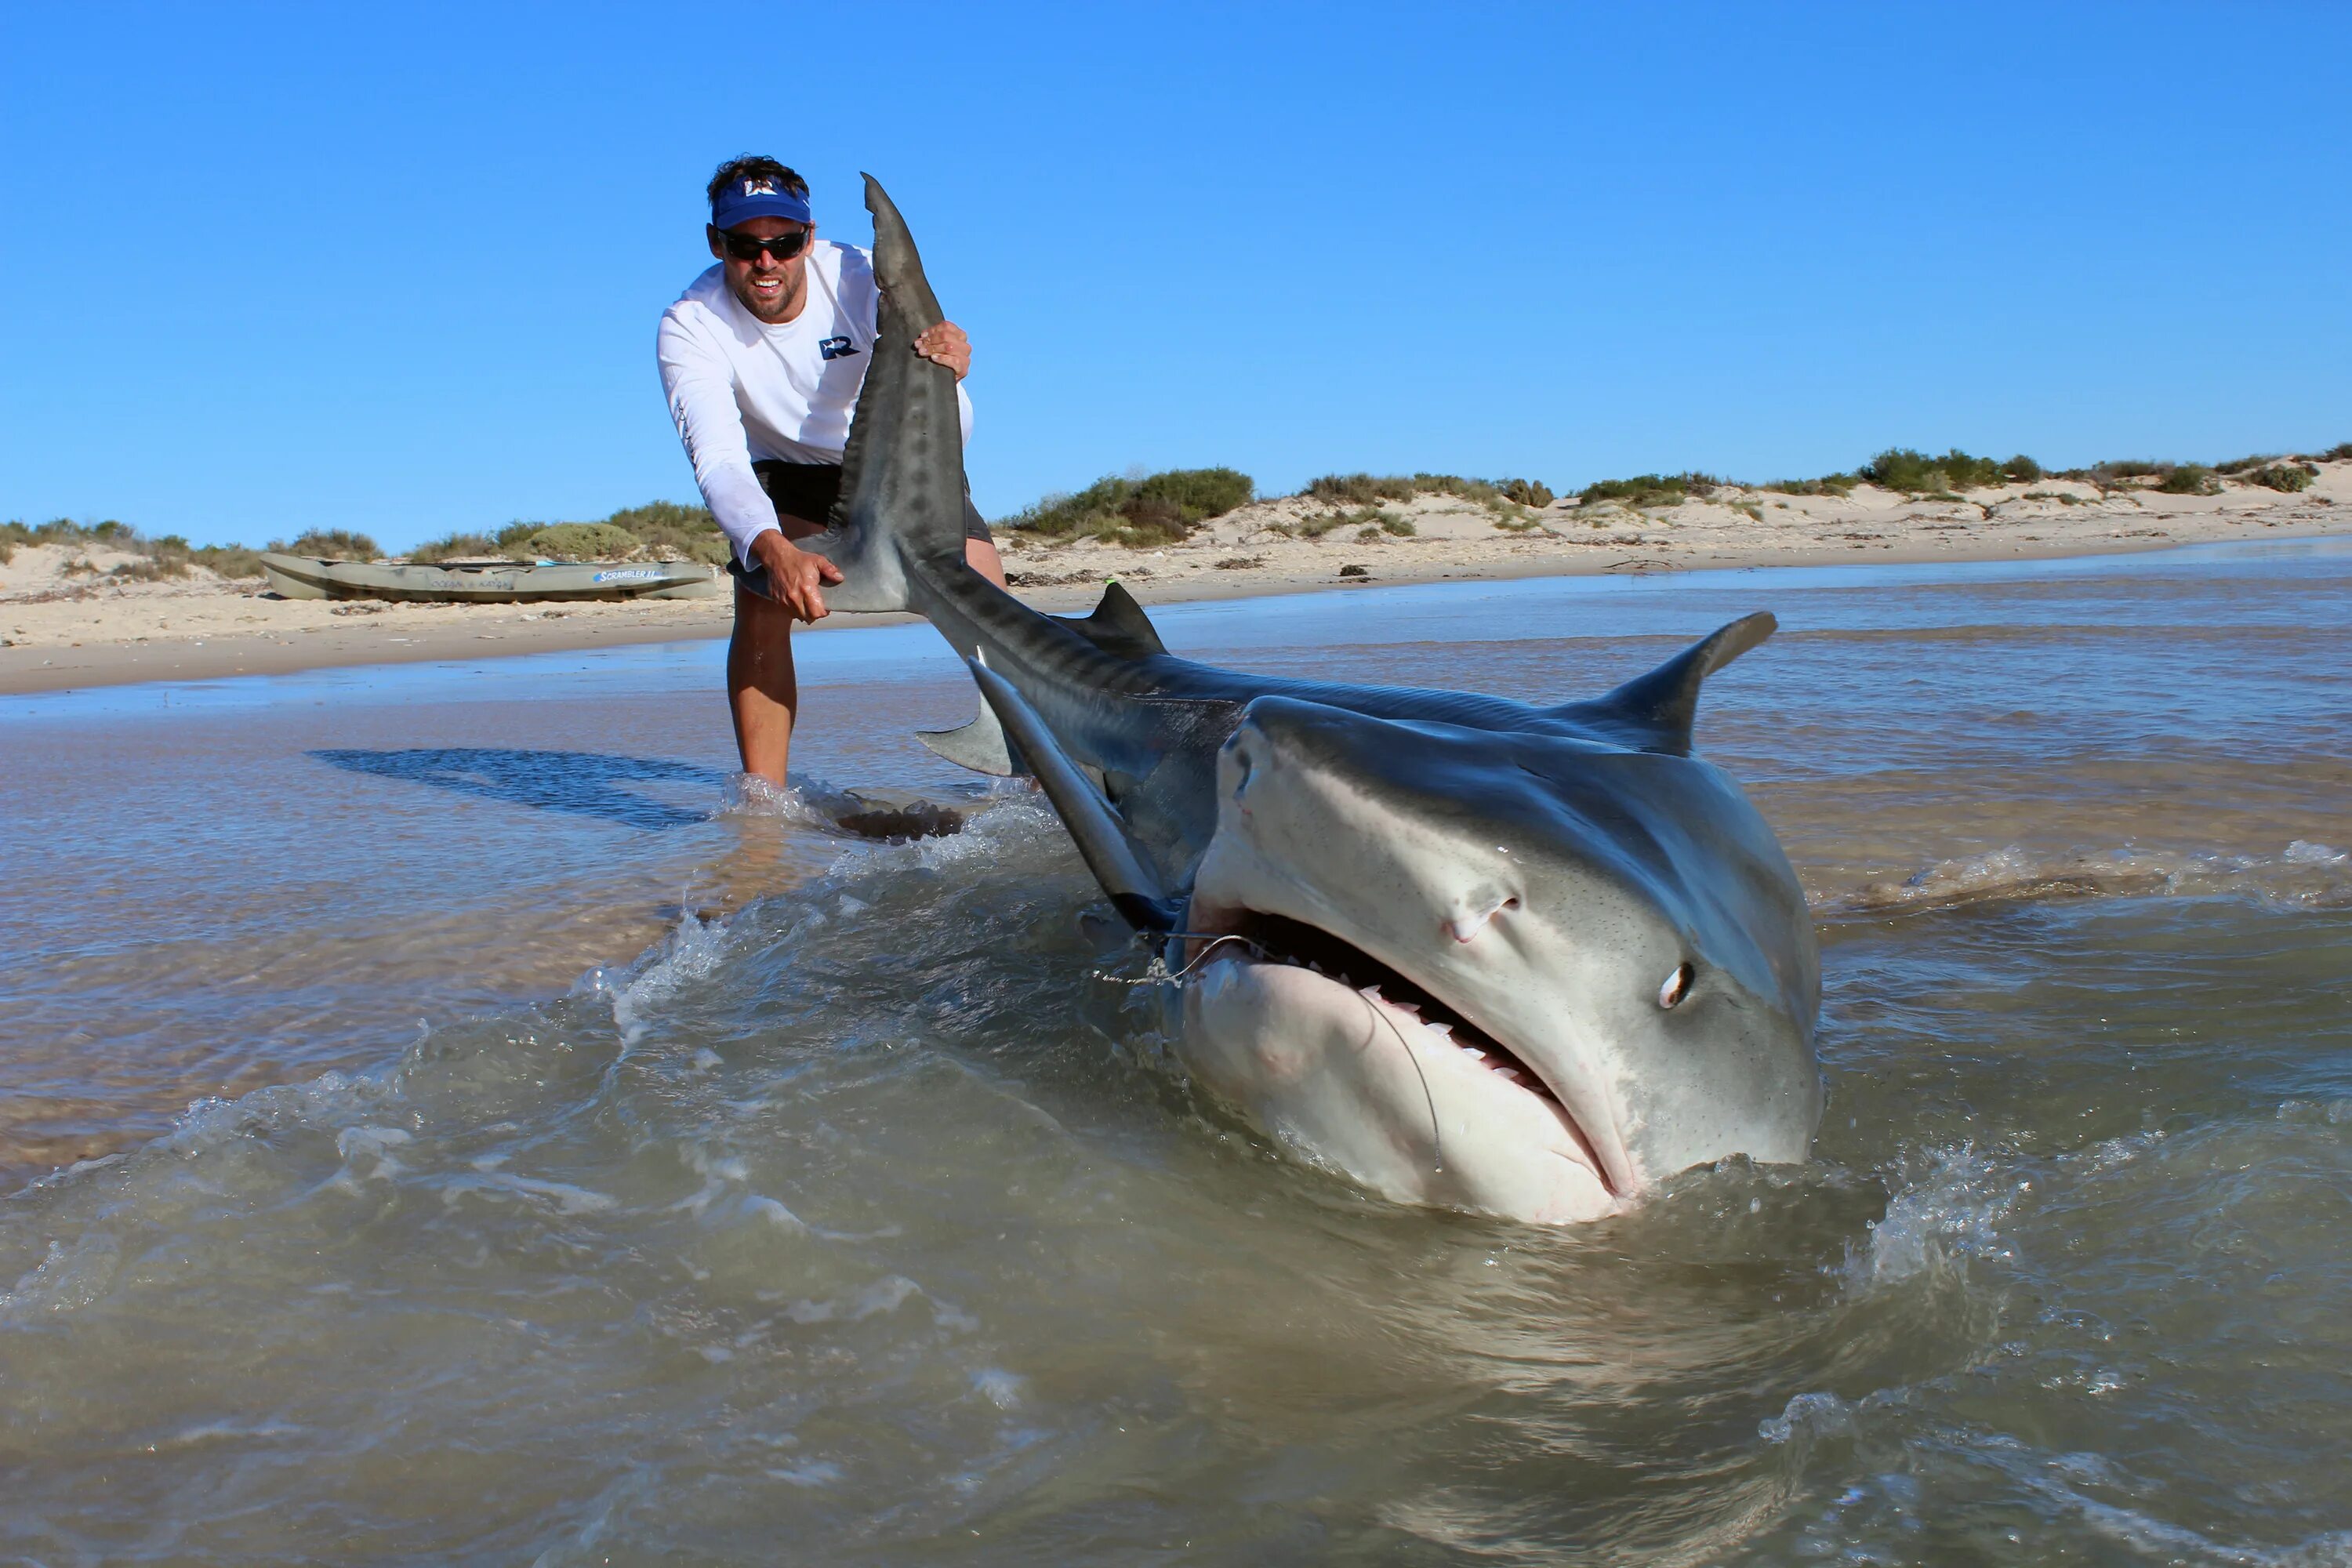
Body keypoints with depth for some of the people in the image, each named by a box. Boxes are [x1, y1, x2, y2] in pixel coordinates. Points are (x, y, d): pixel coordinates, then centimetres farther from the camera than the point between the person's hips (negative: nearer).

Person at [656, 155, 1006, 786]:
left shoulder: (863, 278, -28)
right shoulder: (690, 326, -26)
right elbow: (718, 461, -40)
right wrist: (775, 551, -60)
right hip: (790, 474, 0)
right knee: (760, 600, -24)